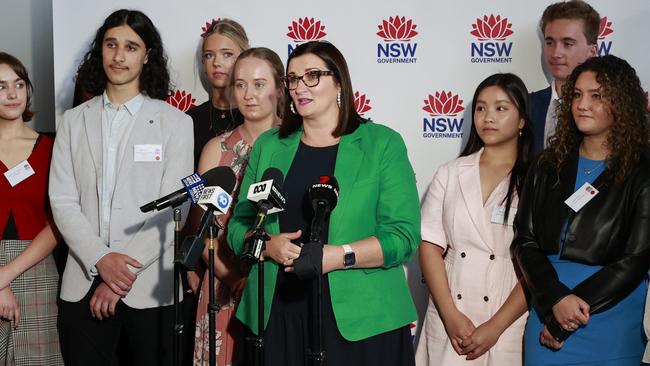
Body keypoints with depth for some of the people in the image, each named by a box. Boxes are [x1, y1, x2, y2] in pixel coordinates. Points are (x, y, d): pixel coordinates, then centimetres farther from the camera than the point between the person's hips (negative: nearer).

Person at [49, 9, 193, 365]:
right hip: (83, 285, 2)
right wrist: (101, 260, -12)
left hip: (150, 289, -2)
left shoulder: (175, 123, 0)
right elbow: (62, 200, 2)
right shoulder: (75, 121, 9)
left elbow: (172, 208, -5)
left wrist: (126, 274, -10)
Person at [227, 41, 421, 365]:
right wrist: (269, 245, -10)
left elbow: (403, 236, -7)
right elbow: (238, 226, 11)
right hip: (277, 317, 3)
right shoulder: (268, 146, 11)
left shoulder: (383, 144, 0)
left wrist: (335, 256, -19)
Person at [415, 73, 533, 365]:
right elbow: (430, 247, 0)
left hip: (508, 323, -2)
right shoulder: (451, 174, 5)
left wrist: (495, 327, -12)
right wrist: (451, 315, -9)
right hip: (448, 319, 2)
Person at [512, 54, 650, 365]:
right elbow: (524, 240, 1)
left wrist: (563, 322, -11)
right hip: (546, 312, 3)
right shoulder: (549, 167, 7)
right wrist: (557, 298, -16)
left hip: (613, 326, -3)